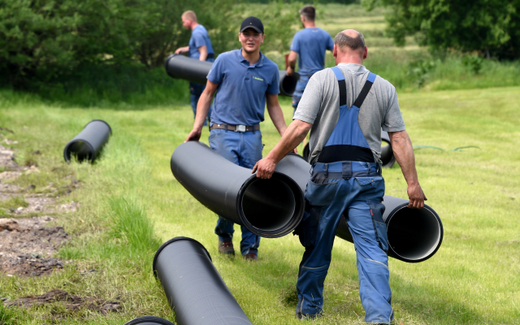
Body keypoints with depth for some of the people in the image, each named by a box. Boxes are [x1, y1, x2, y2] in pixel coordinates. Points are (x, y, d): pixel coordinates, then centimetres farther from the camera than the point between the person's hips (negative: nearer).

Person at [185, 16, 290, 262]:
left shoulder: (270, 69, 5)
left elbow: (273, 105, 15)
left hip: (252, 135, 3)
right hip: (223, 133, -2)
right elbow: (207, 94, 6)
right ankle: (224, 235, 16)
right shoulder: (225, 61, -2)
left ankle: (250, 246, 13)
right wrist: (197, 127, -2)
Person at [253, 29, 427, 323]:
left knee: (317, 245, 14)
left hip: (328, 174, -1)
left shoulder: (322, 79, -1)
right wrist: (413, 183, 7)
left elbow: (301, 127, -10)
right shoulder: (385, 88, 7)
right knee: (372, 248, -3)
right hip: (367, 177, 1)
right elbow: (399, 138, 4)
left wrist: (272, 159, -2)